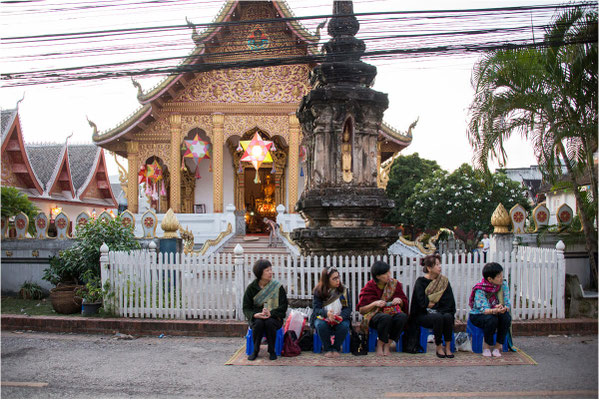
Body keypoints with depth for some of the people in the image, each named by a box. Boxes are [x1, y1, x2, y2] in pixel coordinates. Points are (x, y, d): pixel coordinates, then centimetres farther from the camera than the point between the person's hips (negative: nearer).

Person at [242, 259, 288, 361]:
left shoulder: (278, 287, 0)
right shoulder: (251, 288, 2)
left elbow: (283, 306, -6)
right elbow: (246, 308, 0)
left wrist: (271, 313, -23)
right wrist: (255, 314, -22)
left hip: (274, 317, -1)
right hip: (256, 317, 1)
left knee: (269, 322, -34)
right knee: (258, 322, -33)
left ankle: (272, 351, -14)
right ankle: (255, 351, -14)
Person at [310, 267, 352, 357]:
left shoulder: (344, 290, 0)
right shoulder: (318, 291, -4)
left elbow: (348, 308, -4)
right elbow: (316, 308, -12)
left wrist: (341, 316, -26)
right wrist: (326, 313, -34)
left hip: (340, 319, 1)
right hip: (322, 318, -1)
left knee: (344, 325, -32)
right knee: (321, 325, -35)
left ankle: (336, 349, -7)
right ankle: (327, 349, -11)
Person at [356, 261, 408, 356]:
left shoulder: (395, 284, 5)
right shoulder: (369, 287, -2)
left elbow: (405, 304, 15)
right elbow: (361, 310, -1)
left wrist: (400, 301, -8)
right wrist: (374, 304, -17)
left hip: (392, 312, 3)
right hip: (374, 315, -3)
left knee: (403, 316, -31)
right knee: (386, 317, -38)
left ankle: (386, 344, -16)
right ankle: (380, 345, -15)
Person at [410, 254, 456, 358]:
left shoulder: (444, 281, 9)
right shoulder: (420, 282, -2)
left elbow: (449, 302, 0)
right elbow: (422, 302, -13)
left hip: (441, 312, 3)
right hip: (423, 315, -3)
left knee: (448, 317, -30)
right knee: (438, 317, -33)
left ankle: (448, 347, -18)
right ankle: (439, 348, -17)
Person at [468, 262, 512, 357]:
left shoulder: (504, 285, -8)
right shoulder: (480, 290, -22)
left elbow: (507, 304, -10)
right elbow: (484, 309, -28)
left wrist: (504, 308, -35)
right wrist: (495, 311, -50)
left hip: (496, 314, 4)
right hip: (478, 316, -4)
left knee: (507, 317, -27)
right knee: (491, 319, -35)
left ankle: (498, 346, -10)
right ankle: (487, 346, -9)